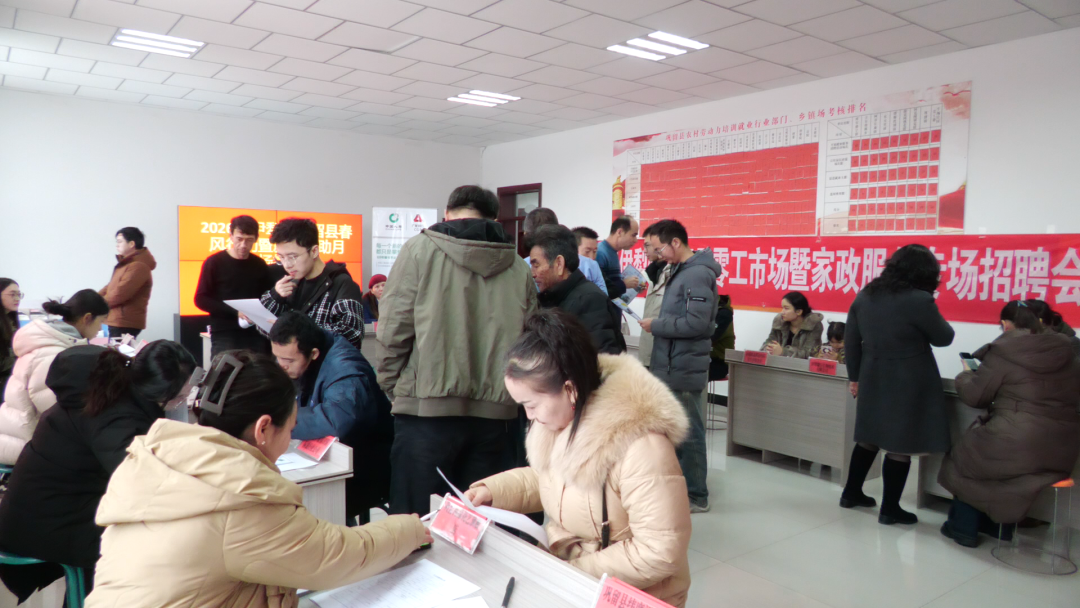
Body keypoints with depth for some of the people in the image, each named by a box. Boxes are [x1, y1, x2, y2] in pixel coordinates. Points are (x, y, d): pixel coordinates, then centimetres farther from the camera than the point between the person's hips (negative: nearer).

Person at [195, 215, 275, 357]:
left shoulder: (260, 266, 9)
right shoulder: (214, 262, 0)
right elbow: (201, 299, -3)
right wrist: (235, 312, -15)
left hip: (254, 336, 3)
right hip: (224, 336, -3)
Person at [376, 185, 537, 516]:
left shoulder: (421, 249, -1)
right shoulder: (518, 268, 7)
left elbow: (393, 331, -5)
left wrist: (391, 385, 8)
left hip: (427, 409, -3)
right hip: (495, 412, 3)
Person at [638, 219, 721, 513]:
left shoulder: (697, 274, -17)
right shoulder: (680, 270, 14)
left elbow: (697, 323, -25)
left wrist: (656, 325, -16)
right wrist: (657, 324, 3)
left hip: (684, 369, -10)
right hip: (671, 367, 10)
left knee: (688, 433, 1)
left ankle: (695, 496, 14)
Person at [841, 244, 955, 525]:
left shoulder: (865, 295, 4)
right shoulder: (920, 300, -16)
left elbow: (850, 339, 8)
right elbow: (944, 338, -2)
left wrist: (855, 376, 16)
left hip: (873, 379, 6)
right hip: (909, 383, -6)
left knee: (869, 437, 19)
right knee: (900, 445, 3)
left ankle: (851, 493, 29)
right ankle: (890, 509, 12)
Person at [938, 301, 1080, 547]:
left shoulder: (1003, 352, -10)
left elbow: (973, 396, -4)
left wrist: (966, 375, 18)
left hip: (1018, 448, -6)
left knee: (966, 453, 21)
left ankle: (964, 528, 25)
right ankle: (998, 524, 36)